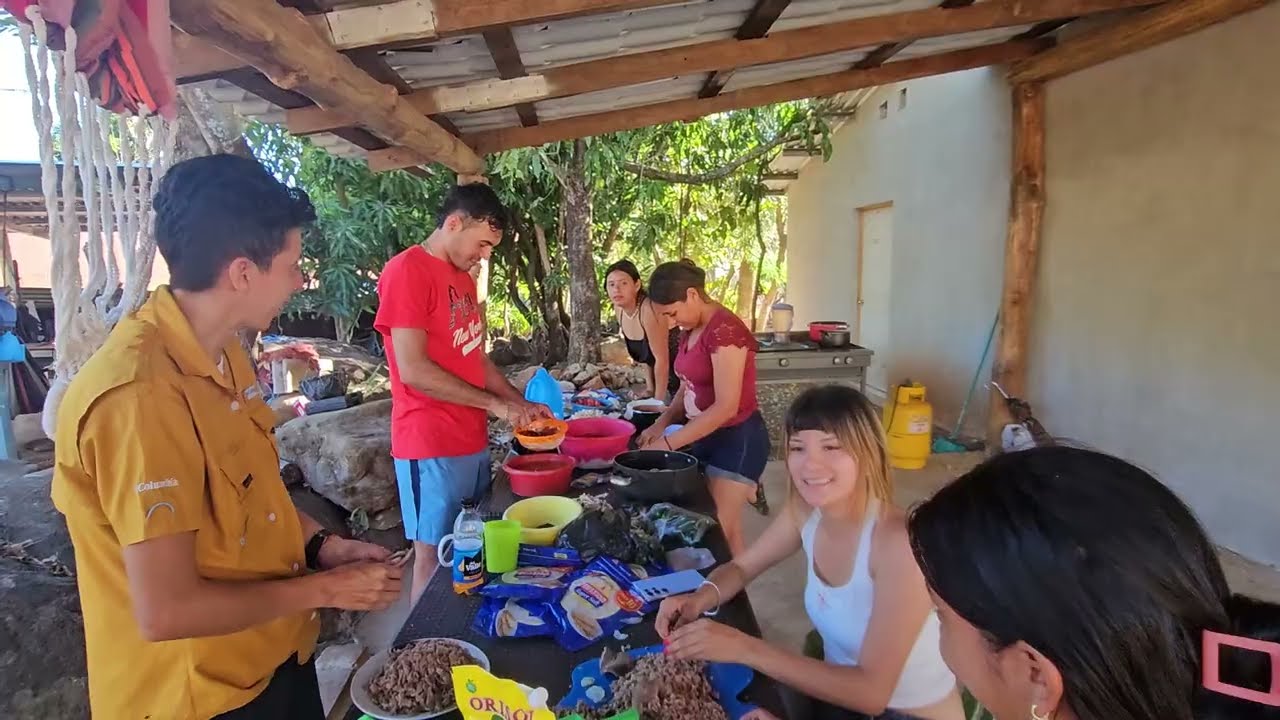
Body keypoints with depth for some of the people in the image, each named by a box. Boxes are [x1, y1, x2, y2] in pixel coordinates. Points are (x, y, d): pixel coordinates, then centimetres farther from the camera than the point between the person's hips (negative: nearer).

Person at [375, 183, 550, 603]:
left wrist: (520, 403, 5)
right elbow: (413, 370, -21)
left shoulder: (463, 278, 14)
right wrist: (495, 405, -17)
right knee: (434, 555, 6)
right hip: (431, 444, -8)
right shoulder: (407, 271, -14)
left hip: (472, 439, 8)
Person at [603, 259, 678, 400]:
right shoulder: (619, 309, -2)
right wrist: (650, 387, 6)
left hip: (681, 377, -7)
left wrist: (658, 401, -18)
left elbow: (661, 359, -24)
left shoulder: (648, 309, -26)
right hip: (659, 375, 7)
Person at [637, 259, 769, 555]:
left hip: (737, 440, -9)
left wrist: (668, 443, -21)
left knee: (719, 530, -3)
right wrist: (661, 424, -1)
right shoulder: (692, 330, 7)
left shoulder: (724, 330, -21)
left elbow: (726, 407, -24)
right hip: (706, 436, 9)